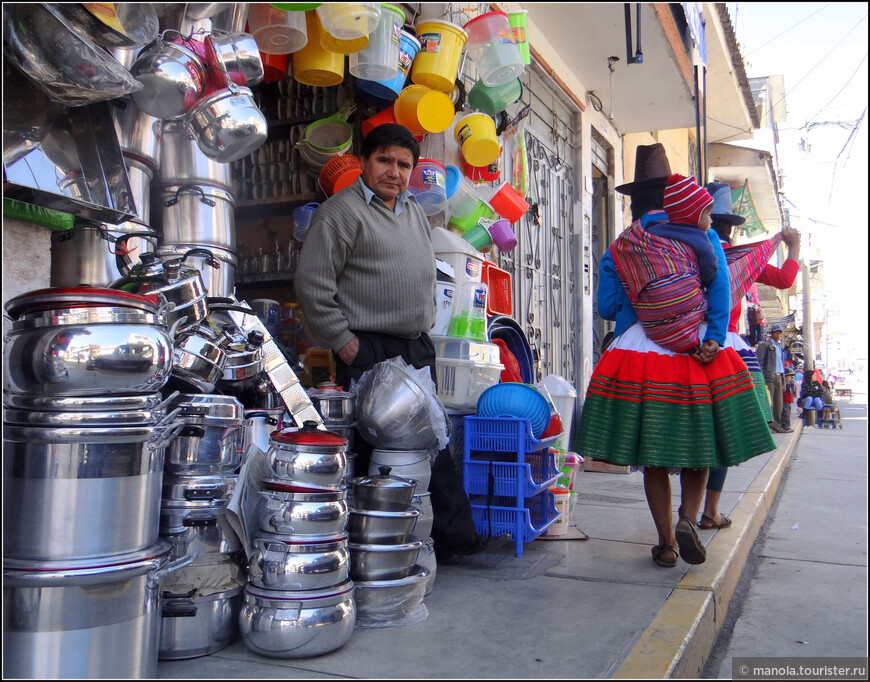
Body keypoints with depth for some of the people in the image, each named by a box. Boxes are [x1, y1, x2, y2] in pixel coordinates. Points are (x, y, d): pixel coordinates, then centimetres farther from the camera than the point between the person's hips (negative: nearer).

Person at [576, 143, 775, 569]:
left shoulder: (620, 247, 4)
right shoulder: (702, 236, 5)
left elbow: (607, 307, 2)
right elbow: (720, 287, -7)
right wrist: (714, 340, -10)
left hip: (640, 357, 0)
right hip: (694, 353, 1)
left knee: (652, 453, 6)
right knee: (698, 439, 14)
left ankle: (666, 543, 11)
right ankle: (687, 519, -6)